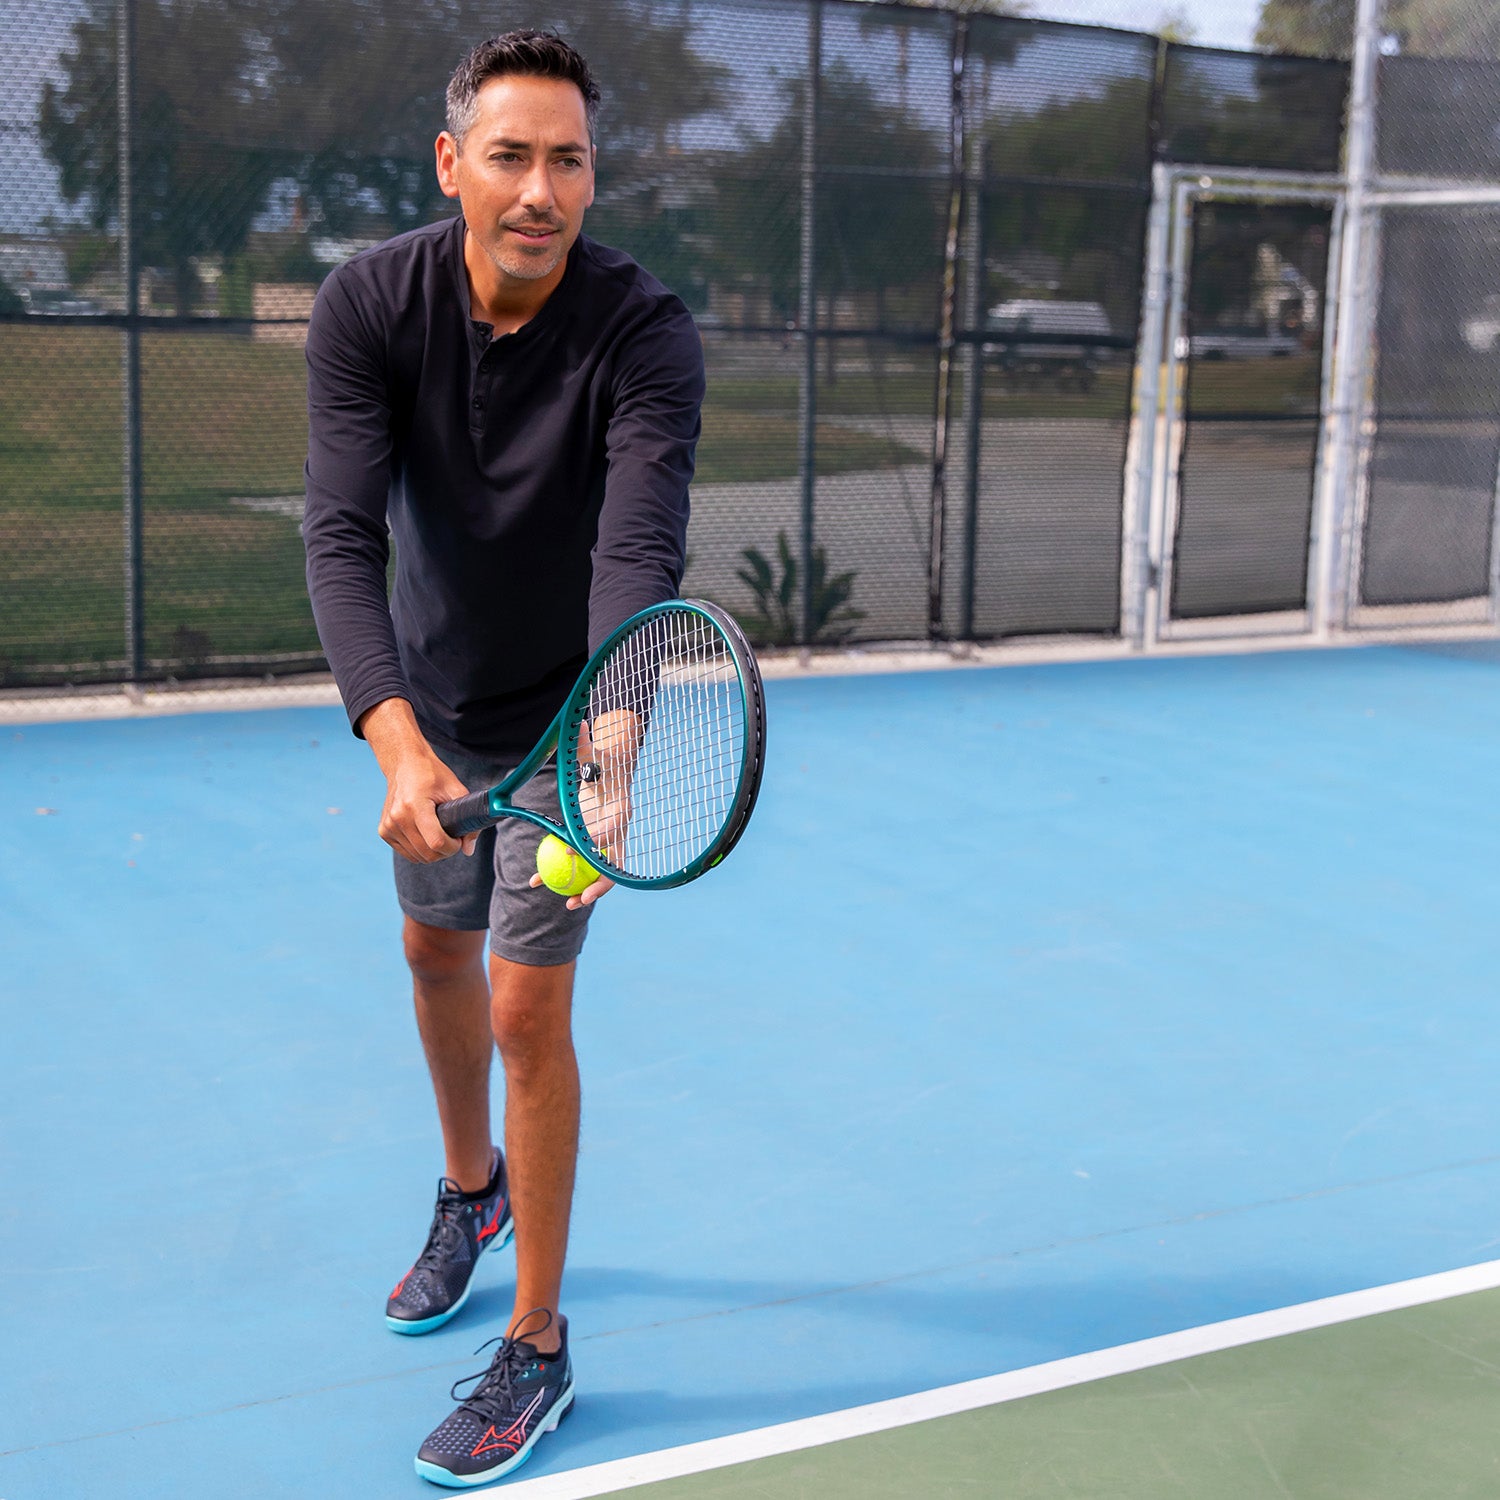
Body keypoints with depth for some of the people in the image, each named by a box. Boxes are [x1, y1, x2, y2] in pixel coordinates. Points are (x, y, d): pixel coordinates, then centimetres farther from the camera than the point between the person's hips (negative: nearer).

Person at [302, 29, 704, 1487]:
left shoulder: (645, 335, -26)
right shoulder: (369, 304, -19)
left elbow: (640, 553, -39)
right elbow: (341, 535, -30)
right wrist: (397, 742, -46)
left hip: (572, 713, -4)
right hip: (429, 706, 4)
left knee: (529, 1006, -6)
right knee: (437, 950, 21)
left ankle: (536, 1348, 10)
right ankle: (472, 1192, 50)